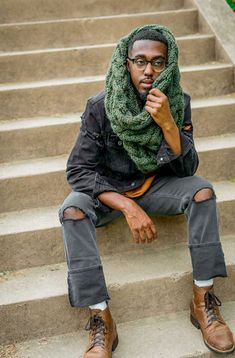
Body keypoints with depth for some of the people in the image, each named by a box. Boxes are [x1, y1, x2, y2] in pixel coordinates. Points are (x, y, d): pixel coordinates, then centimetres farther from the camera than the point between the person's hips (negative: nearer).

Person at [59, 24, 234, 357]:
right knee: (72, 209, -31)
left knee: (202, 190, -25)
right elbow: (78, 169, -19)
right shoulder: (100, 107, -17)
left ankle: (203, 300, -17)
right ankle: (101, 320, -26)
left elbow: (187, 170, -13)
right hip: (109, 190, -1)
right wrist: (128, 207, -30)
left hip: (157, 185, 2)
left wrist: (167, 122, -30)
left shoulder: (178, 103, -11)